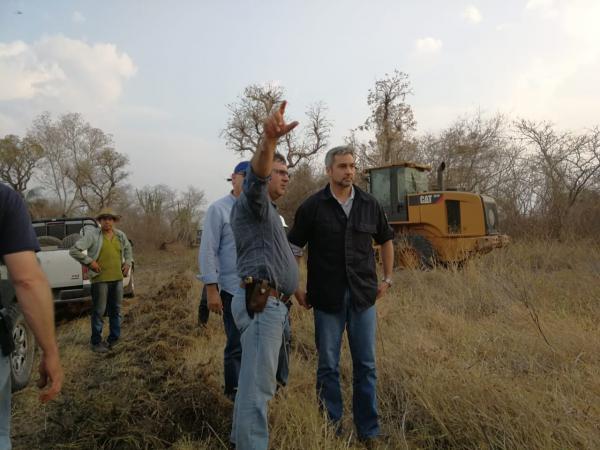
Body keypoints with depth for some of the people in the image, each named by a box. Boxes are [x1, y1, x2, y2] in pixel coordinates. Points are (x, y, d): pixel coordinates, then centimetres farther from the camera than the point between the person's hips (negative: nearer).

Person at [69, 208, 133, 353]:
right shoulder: (92, 235, -7)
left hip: (117, 278, 5)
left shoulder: (120, 236, 9)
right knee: (99, 312, 1)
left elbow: (128, 248, 28)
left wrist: (128, 262, 14)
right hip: (100, 279, -5)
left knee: (116, 310, 13)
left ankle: (114, 339, 27)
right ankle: (96, 342, 15)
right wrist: (89, 261, -14)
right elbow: (74, 250, -10)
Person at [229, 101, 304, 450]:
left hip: (270, 304, 11)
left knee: (255, 378, 19)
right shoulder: (254, 202, -7)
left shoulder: (266, 211, 25)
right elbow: (256, 176, -31)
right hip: (261, 303, -11)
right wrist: (269, 140, -49)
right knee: (258, 383, -9)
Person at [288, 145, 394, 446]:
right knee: (328, 366, 9)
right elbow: (292, 248, 2)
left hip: (363, 296, 2)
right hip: (327, 298, -2)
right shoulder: (313, 206, -4)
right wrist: (296, 288, -1)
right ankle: (331, 427, 26)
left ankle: (368, 431, 23)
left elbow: (386, 240, 18)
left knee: (366, 365, 9)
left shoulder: (369, 204, 4)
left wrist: (387, 279, 14)